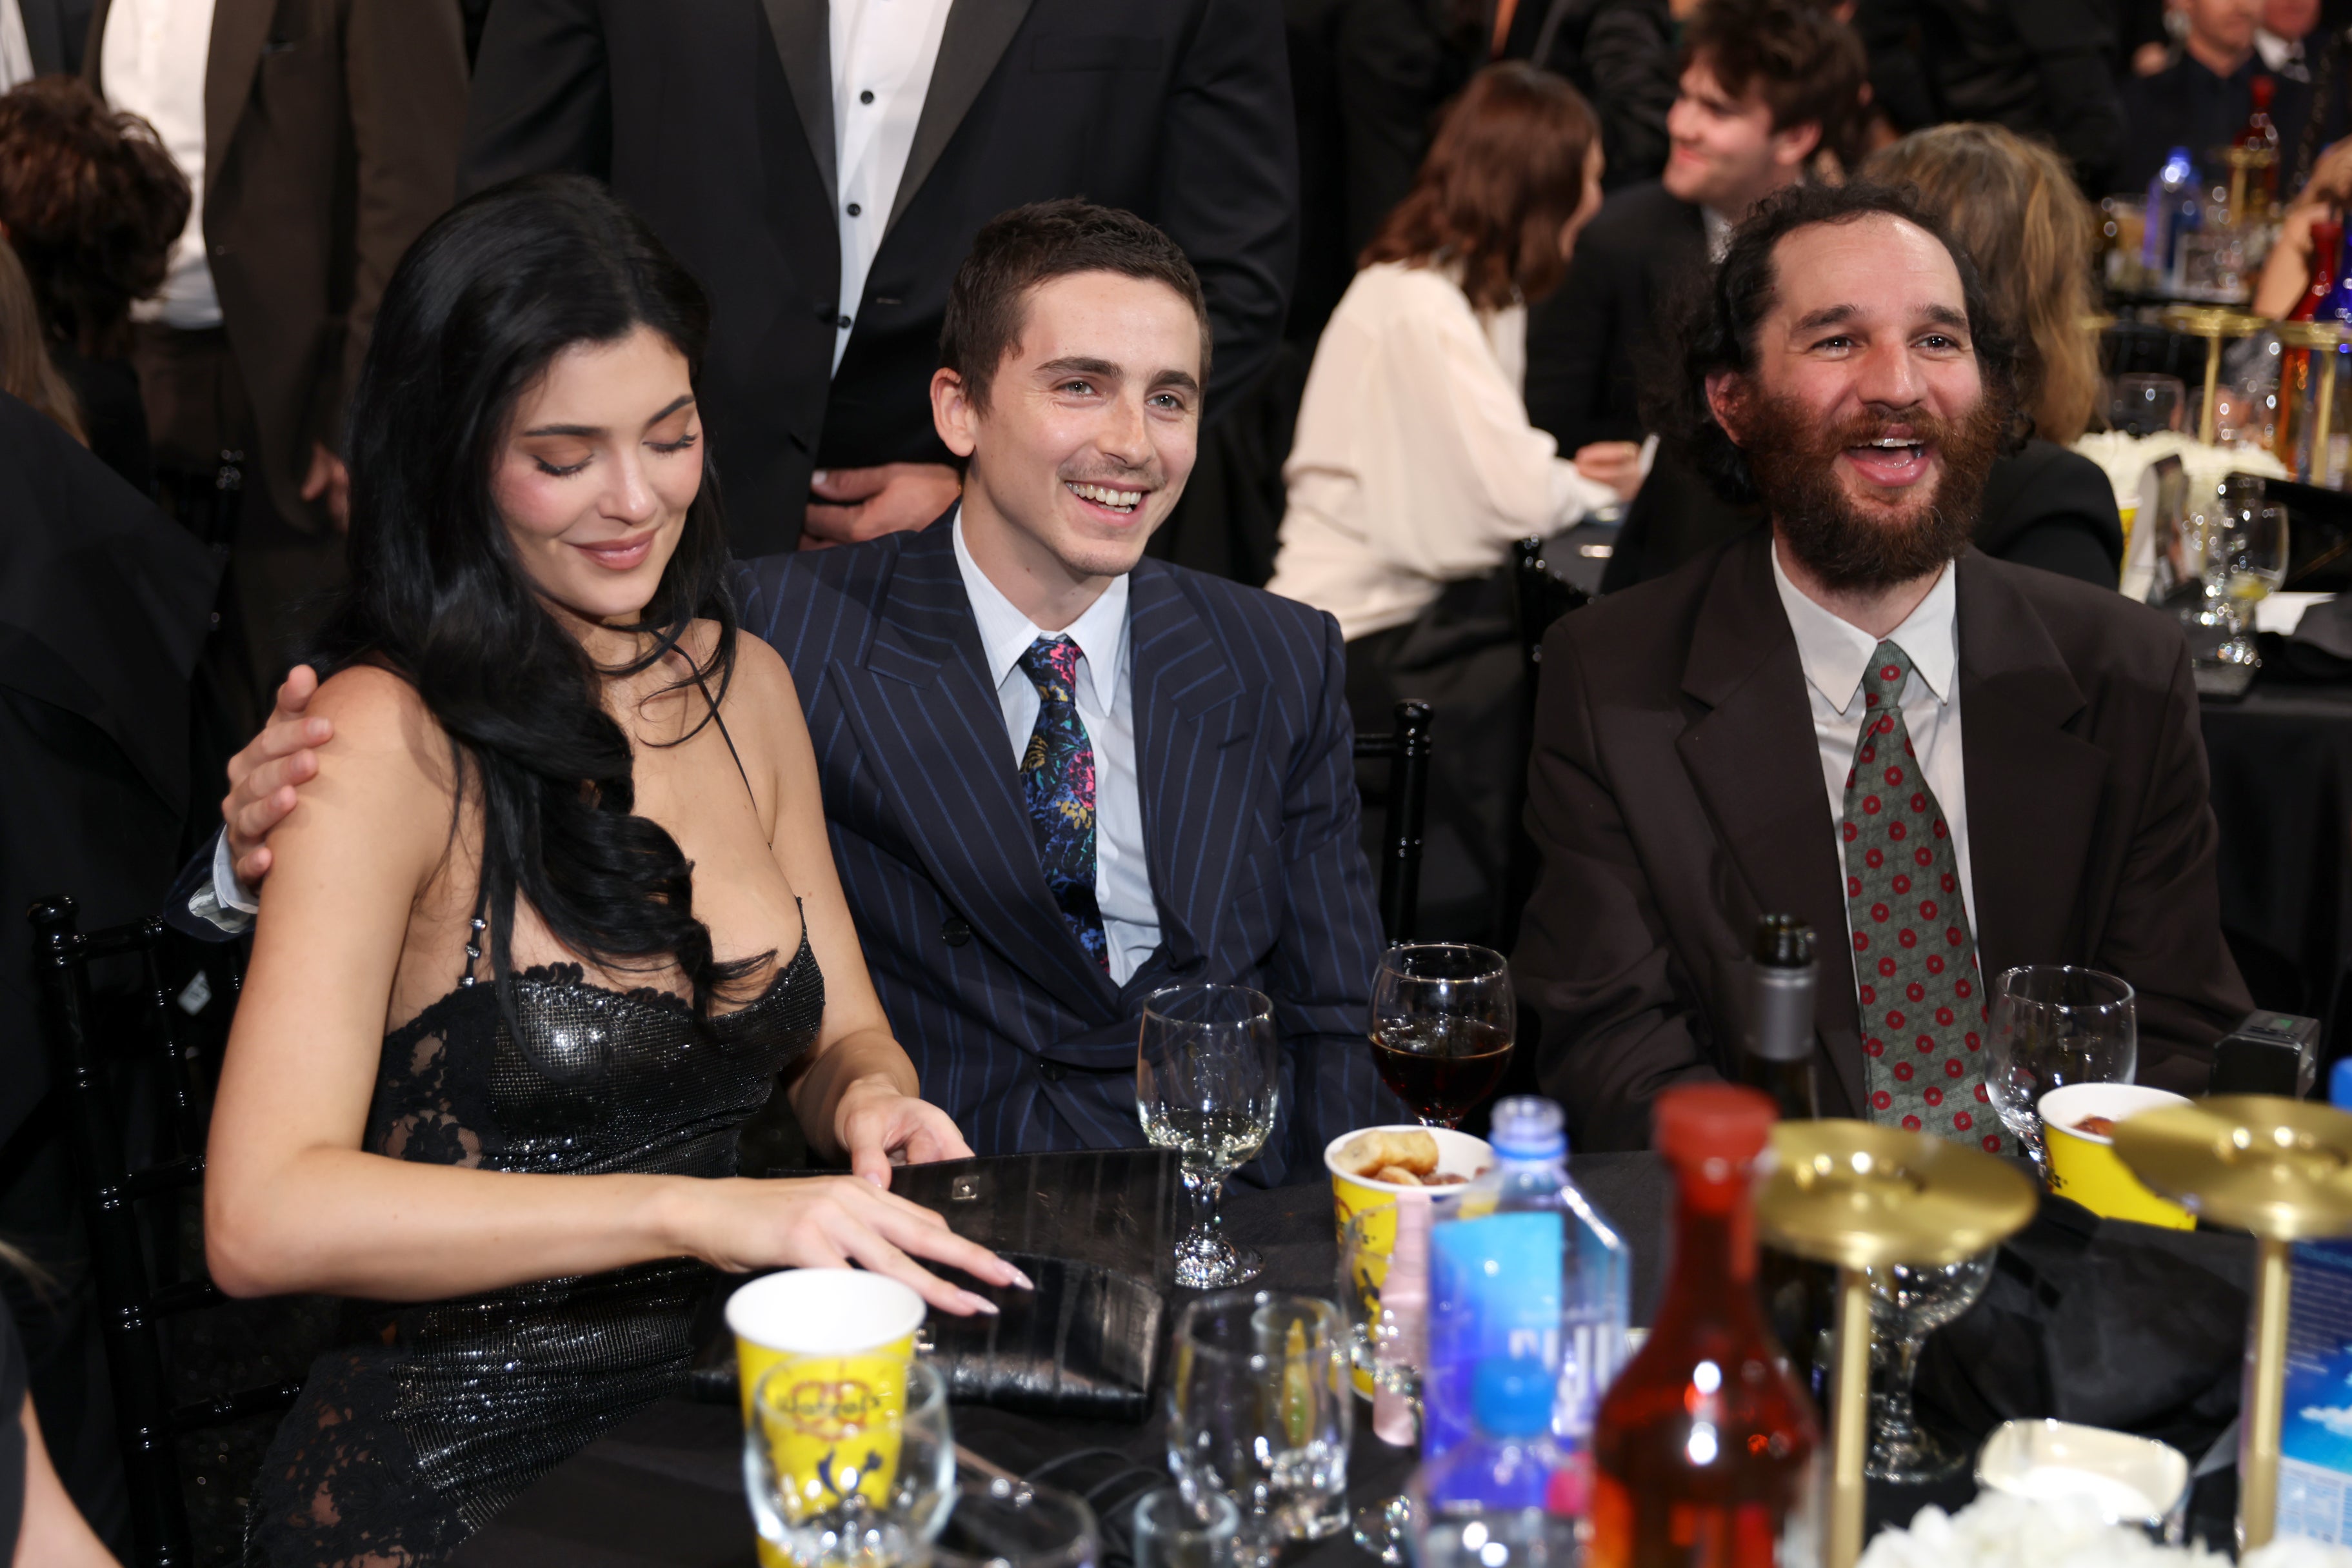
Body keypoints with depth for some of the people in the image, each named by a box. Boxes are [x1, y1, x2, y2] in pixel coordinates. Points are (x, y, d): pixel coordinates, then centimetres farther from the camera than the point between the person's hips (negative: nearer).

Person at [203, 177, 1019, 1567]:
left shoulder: (744, 684, 7)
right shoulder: (389, 740, -14)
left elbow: (840, 1032, 15)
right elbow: (265, 1218, -24)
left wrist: (868, 1099, -9)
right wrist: (696, 1211, -31)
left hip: (720, 1403, 7)